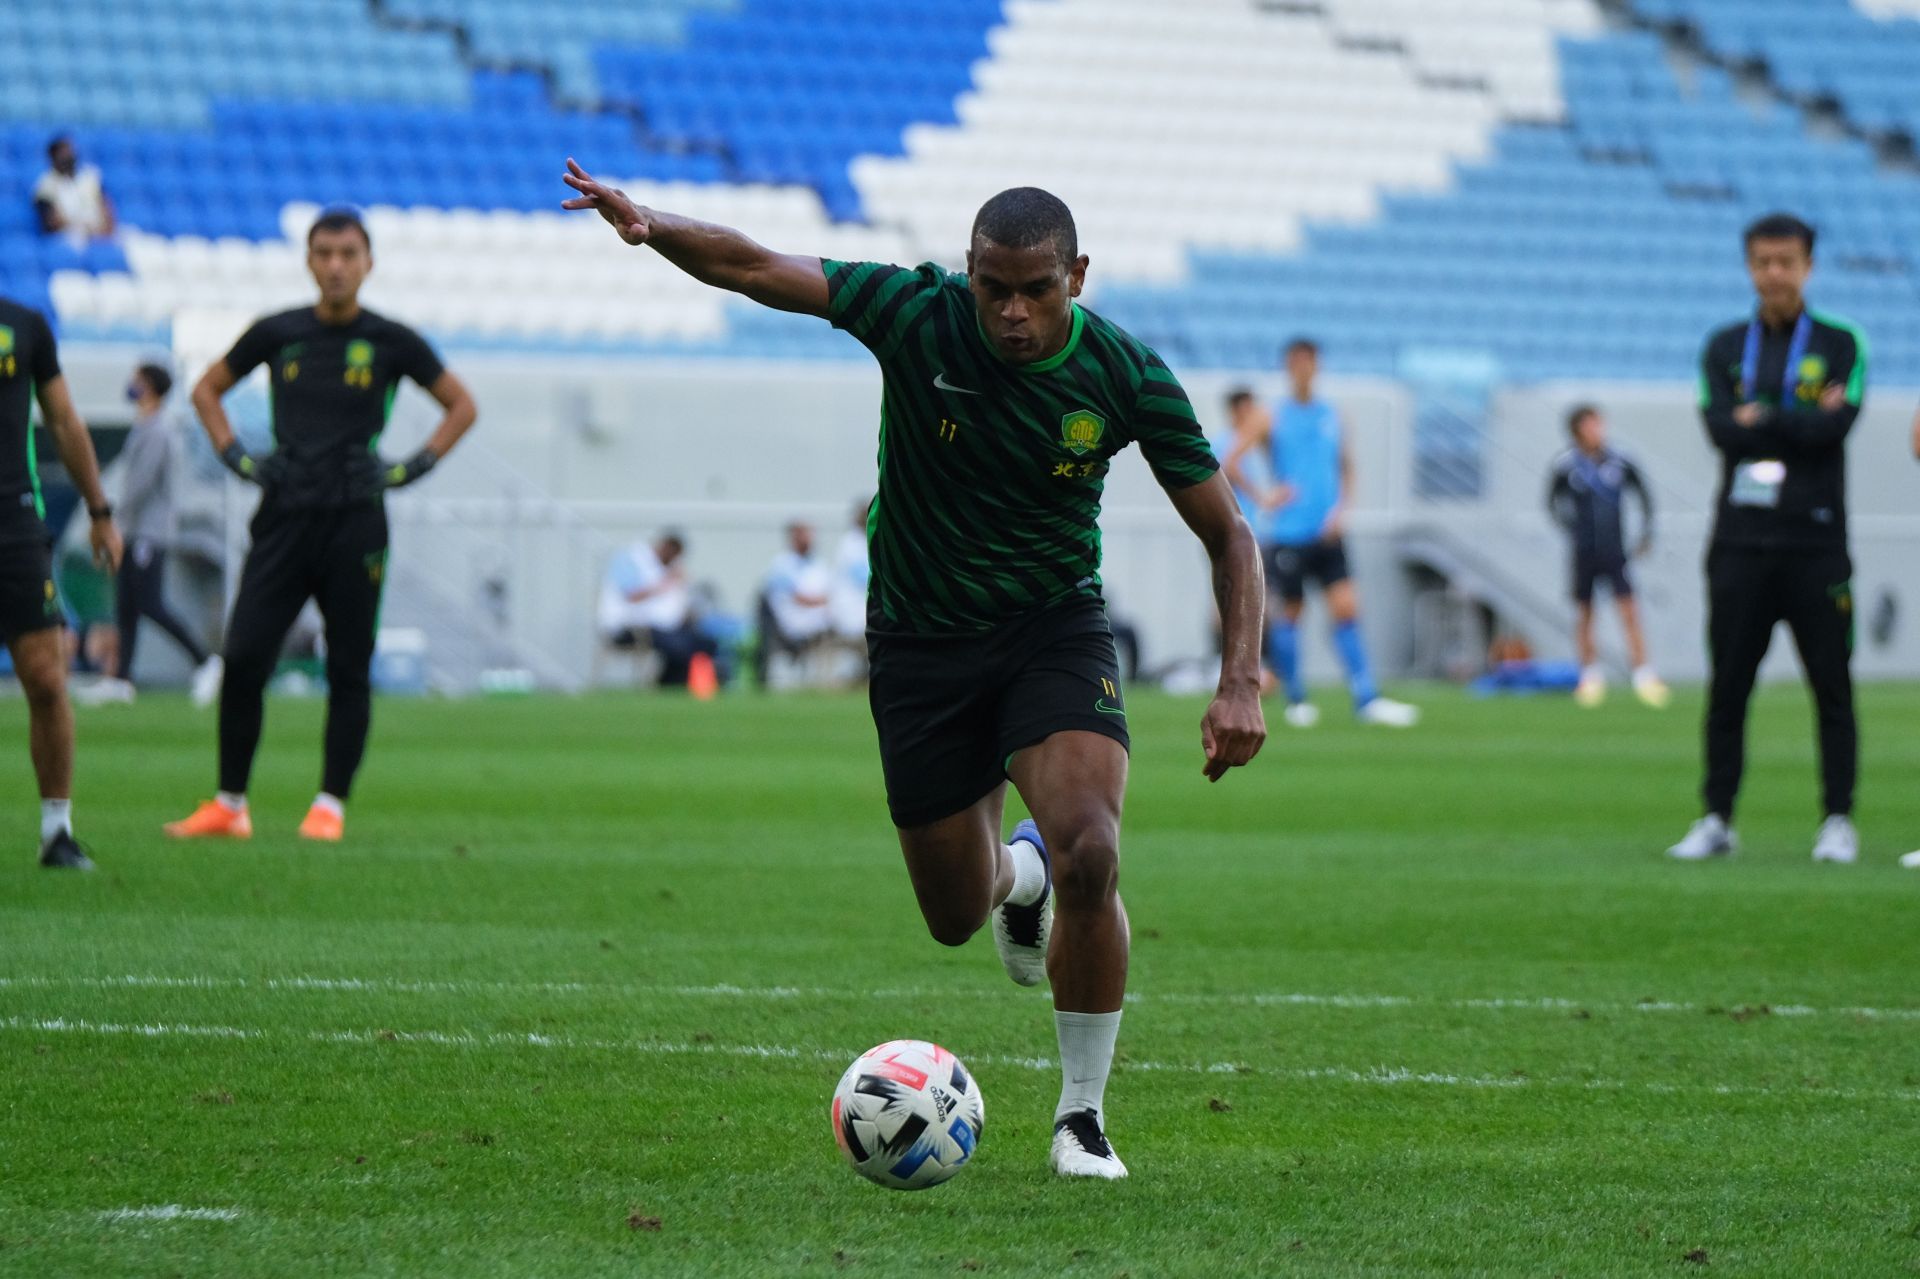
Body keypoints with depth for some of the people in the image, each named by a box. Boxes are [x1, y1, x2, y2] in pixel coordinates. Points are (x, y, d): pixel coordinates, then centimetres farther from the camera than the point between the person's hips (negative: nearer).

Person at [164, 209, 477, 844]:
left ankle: (330, 807, 7)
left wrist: (412, 468, 2)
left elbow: (461, 405, 13)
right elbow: (207, 389, 21)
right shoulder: (277, 334, 7)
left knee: (348, 672, 0)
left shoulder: (390, 342, 2)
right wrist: (235, 456, 8)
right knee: (243, 659, -6)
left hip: (355, 523, -1)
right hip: (284, 516, 1)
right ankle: (228, 804, 3)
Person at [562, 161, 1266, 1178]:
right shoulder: (917, 314, -17)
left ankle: (1082, 1112, -6)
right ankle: (1018, 871, 49)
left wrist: (1240, 683, -17)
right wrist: (652, 227, -41)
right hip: (920, 641, 1)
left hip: (1054, 627, -1)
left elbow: (1226, 534, -5)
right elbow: (754, 269, -19)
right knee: (955, 918, 8)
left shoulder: (1126, 377, -15)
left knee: (1088, 856, -25)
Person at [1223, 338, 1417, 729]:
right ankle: (1295, 700, 15)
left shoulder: (1332, 417, 11)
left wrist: (1340, 508, 5)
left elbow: (1345, 466, 20)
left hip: (1326, 535, 3)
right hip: (1286, 533, -3)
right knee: (1290, 612, 2)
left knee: (1346, 608, -6)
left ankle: (1366, 699, -9)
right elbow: (1230, 464, -4)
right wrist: (1262, 497, -11)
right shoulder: (1269, 419, -1)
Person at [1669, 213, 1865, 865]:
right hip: (1741, 541, 2)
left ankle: (1839, 821, 4)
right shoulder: (1724, 348, 11)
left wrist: (1763, 420, -6)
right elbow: (1721, 427, -5)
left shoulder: (1840, 344, 5)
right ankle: (1717, 820, 7)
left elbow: (1834, 425, -10)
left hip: (1815, 542, -2)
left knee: (1832, 688, -1)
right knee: (1727, 688, 1)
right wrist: (1803, 421, -7)